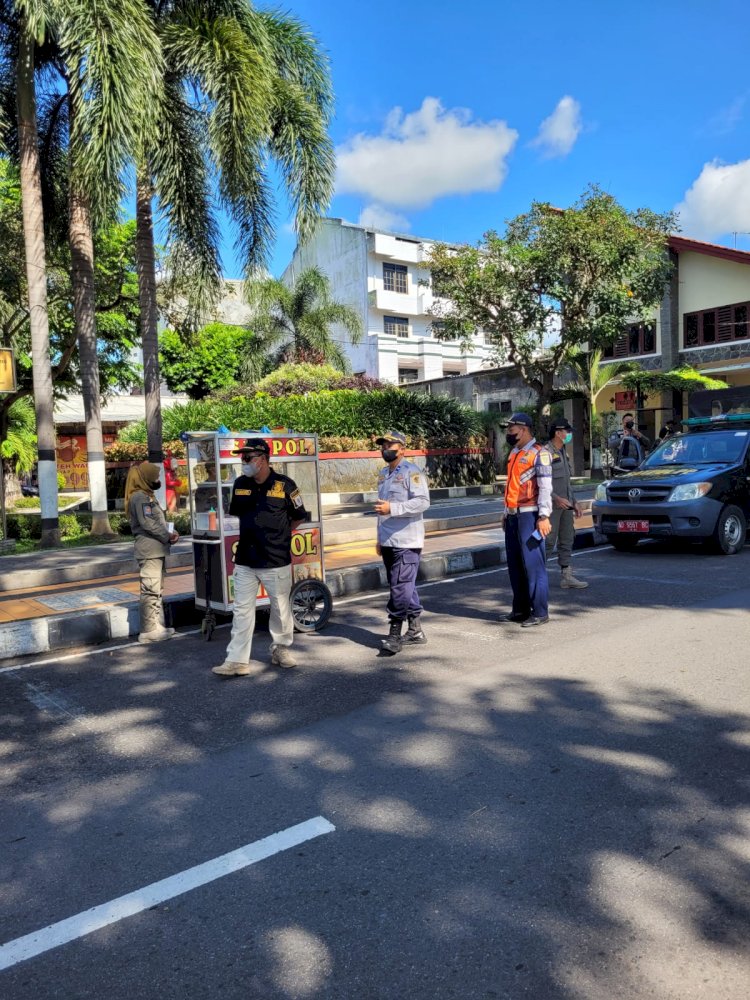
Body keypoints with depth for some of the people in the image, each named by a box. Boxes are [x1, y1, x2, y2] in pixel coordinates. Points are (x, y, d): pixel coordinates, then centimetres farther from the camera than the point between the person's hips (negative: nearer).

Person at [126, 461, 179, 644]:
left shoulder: (147, 496, 21)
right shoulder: (140, 497, -11)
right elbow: (148, 523, -20)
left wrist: (168, 534, 4)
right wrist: (167, 536, -11)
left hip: (157, 550, 11)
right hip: (149, 550, -11)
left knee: (157, 590, 15)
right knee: (150, 590, -9)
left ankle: (157, 627, 22)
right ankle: (148, 631, -7)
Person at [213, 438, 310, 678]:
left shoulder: (284, 485, -7)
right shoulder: (240, 484, 5)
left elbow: (300, 517, 3)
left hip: (276, 561, -3)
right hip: (245, 561, 4)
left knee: (281, 609, 9)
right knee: (242, 610, 3)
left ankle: (281, 650, 28)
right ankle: (237, 660, 6)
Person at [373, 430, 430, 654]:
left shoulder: (411, 472, -7)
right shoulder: (383, 474, 18)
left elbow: (423, 501, -18)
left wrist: (392, 508, -24)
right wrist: (380, 539, 25)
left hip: (407, 542, -8)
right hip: (388, 541, 8)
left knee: (401, 587, -10)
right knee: (406, 587, 13)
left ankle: (395, 634, -5)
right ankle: (415, 631, 21)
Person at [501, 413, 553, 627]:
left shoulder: (538, 454, -8)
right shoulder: (514, 454, 18)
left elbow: (545, 487, -14)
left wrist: (544, 516, -20)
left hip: (529, 515, -9)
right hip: (513, 516, 9)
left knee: (533, 564, -6)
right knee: (515, 564, 12)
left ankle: (540, 612, 0)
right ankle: (520, 609, 21)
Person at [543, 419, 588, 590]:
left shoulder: (563, 452, 17)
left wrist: (574, 501, 18)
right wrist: (556, 498, -26)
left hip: (566, 504, 9)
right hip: (552, 505, -9)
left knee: (567, 540, 9)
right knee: (548, 542, -6)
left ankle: (566, 576, 14)